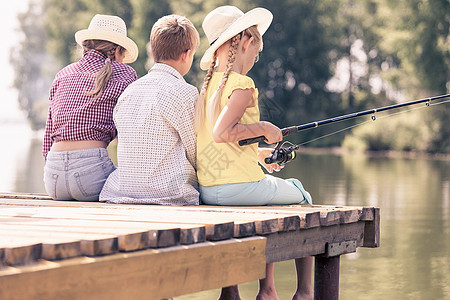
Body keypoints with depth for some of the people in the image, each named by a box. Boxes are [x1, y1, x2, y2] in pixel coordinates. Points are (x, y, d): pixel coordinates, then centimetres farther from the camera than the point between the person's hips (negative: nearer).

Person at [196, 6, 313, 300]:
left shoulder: (207, 85, 13)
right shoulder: (242, 84, -12)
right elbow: (222, 132, -25)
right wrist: (263, 128, -12)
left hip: (206, 191, 8)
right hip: (240, 185, -8)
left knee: (272, 190, 33)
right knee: (301, 198, 18)